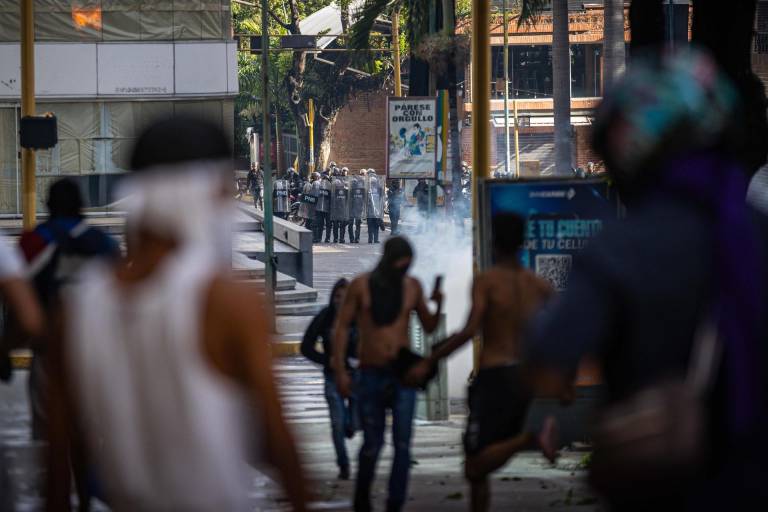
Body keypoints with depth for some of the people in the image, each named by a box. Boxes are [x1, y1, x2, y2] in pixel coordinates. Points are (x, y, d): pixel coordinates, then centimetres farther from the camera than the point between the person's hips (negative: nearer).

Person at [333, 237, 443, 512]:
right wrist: (340, 370, -6)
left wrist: (438, 306, -10)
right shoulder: (361, 286, -2)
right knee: (372, 444, 7)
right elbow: (342, 327, 0)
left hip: (403, 375, 1)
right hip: (370, 375, -1)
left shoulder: (412, 286, 4)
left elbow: (429, 327, 11)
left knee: (402, 444, -8)